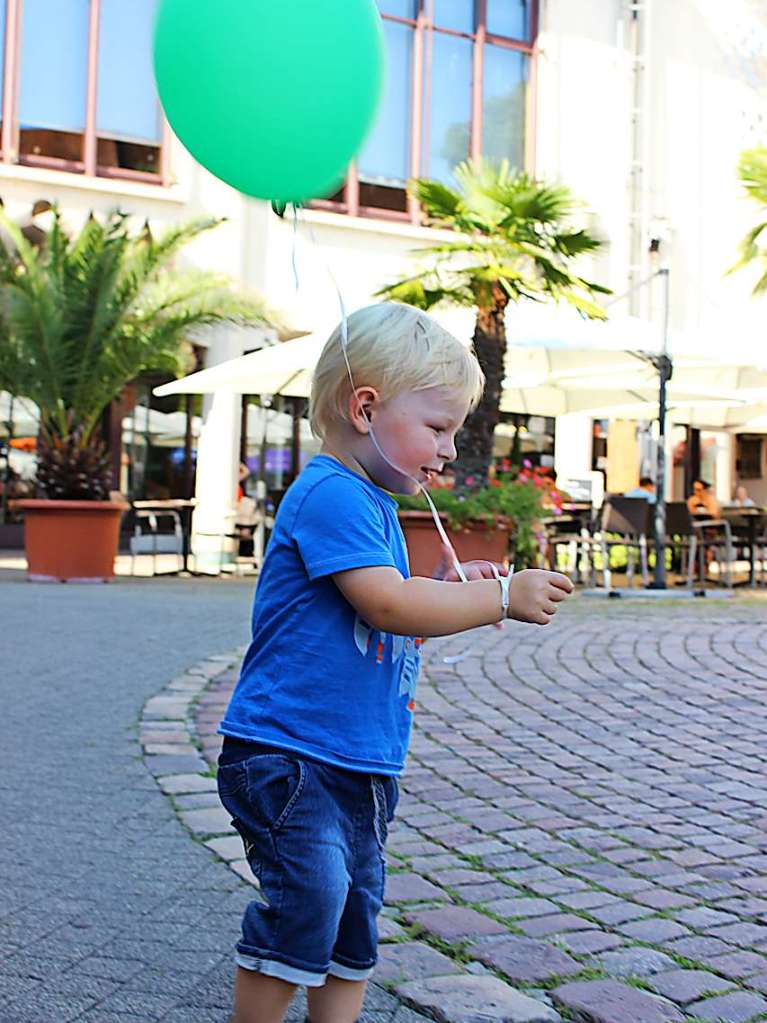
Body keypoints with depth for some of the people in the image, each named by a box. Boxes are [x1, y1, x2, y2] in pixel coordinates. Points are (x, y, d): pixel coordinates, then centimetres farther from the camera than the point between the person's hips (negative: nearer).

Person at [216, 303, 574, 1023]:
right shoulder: (332, 494, -16)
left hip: (358, 766, 11)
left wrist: (446, 592, 6)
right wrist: (501, 596, -18)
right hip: (290, 756, -10)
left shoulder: (373, 503, 17)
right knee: (303, 913, -13)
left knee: (352, 933, 15)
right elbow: (387, 607, -26)